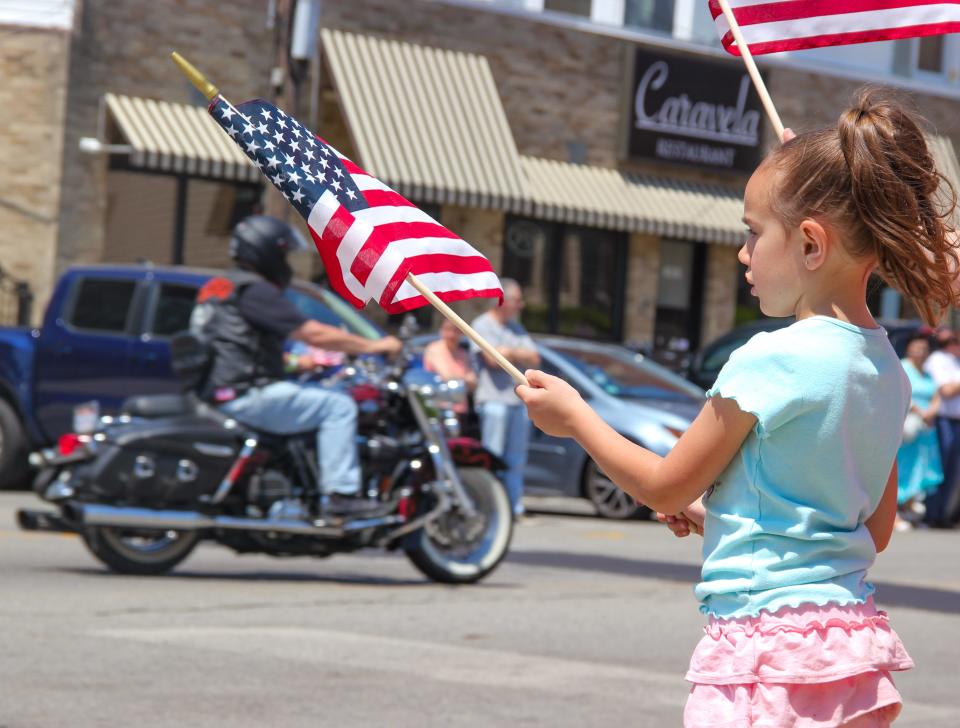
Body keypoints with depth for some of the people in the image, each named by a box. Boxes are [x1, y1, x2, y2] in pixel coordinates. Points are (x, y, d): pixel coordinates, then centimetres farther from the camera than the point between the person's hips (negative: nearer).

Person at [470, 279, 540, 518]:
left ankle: (515, 506, 11)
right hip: (493, 398, -7)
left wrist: (510, 353, -5)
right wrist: (520, 355, 1)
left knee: (516, 459, 7)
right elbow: (493, 359, -15)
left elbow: (534, 359, 11)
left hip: (519, 400, 7)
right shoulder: (482, 325, -2)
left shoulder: (516, 328, 20)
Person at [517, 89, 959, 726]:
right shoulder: (888, 371, 10)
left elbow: (664, 487, -5)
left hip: (768, 642, -8)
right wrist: (717, 515, 24)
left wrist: (574, 416, 11)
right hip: (857, 643, 8)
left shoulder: (771, 361, -15)